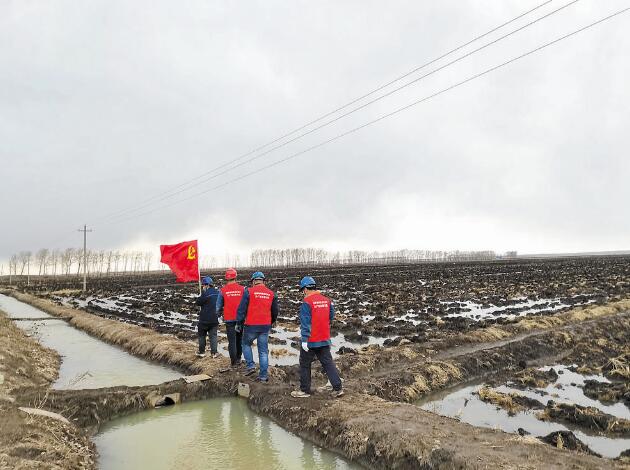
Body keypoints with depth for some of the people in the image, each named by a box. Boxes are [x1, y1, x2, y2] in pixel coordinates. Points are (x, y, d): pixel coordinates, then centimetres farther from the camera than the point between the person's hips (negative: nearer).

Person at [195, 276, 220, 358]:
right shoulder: (217, 293, 4)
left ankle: (202, 352, 16)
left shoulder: (206, 293, -17)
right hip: (214, 319, 5)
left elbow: (198, 302, -12)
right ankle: (214, 352, 6)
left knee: (202, 335, 12)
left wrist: (199, 297, 3)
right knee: (213, 335, 9)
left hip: (204, 319, -5)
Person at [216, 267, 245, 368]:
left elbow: (219, 306, 5)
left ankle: (234, 362, 6)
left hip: (229, 319, -1)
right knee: (239, 339, 17)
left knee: (232, 341, 4)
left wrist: (219, 314, 24)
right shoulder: (242, 289, -3)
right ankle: (238, 359, 25)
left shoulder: (223, 290, -4)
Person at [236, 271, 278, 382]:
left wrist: (239, 322, 3)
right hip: (265, 326, 3)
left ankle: (250, 365, 10)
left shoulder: (249, 291, -8)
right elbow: (275, 311, 14)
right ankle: (263, 376, 12)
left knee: (246, 344, 22)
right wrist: (272, 321, 31)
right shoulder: (271, 293, 5)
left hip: (251, 325, -3)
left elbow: (242, 309, -8)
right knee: (263, 351, 9)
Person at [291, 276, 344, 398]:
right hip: (325, 340, 6)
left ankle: (304, 390, 17)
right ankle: (337, 389, 9)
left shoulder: (307, 302, -16)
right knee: (328, 363, 11)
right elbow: (331, 316, 13)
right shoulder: (326, 300, 4)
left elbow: (305, 322, -20)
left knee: (305, 365, 9)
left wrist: (304, 339, -19)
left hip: (311, 341, -6)